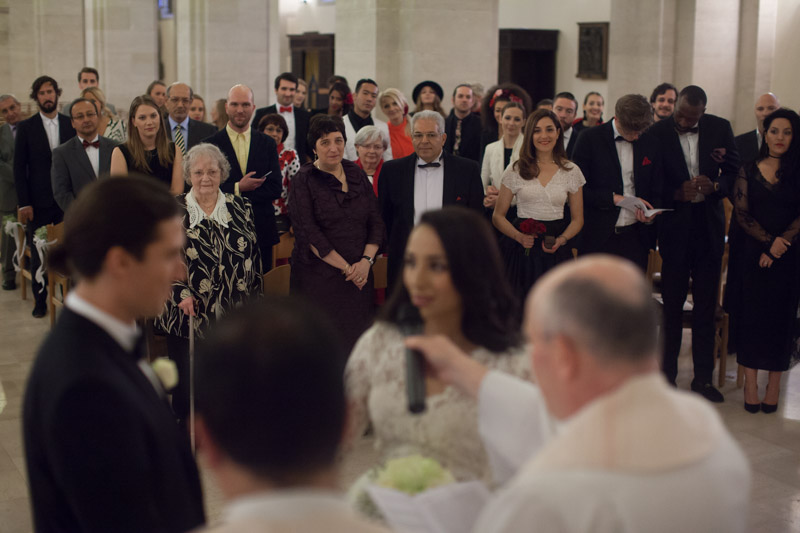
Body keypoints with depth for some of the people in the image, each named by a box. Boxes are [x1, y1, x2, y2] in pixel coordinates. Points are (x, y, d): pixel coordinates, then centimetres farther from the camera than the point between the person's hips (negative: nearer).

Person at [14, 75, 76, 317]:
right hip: (39, 202, -1)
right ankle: (40, 300, 18)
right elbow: (19, 168, 0)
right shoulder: (26, 127, 1)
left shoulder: (72, 125, 6)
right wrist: (24, 203, -7)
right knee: (38, 254, 6)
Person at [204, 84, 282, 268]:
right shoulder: (210, 145, 1)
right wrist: (237, 188, -16)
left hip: (261, 232, 2)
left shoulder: (267, 144, 8)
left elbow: (275, 189, 0)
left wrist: (240, 194, -10)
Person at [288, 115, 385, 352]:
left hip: (359, 277, 4)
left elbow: (376, 221, 8)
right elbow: (309, 234, -11)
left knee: (358, 339, 3)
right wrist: (346, 268, -12)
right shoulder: (304, 181, -3)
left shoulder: (356, 174, 9)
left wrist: (366, 261, -8)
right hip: (319, 277, -4)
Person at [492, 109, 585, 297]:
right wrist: (518, 236, -13)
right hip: (522, 251, -1)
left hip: (556, 253, 1)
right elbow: (498, 216, 5)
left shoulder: (571, 171, 6)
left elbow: (577, 219, 11)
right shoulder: (516, 170, 3)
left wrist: (561, 240, -8)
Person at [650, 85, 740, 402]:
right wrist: (678, 194, -20)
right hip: (675, 228, -2)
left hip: (709, 229, 2)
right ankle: (668, 373, 18)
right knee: (672, 304, 6)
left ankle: (703, 377, 16)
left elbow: (735, 171, 5)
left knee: (706, 305, 7)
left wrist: (714, 187, -15)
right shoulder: (657, 132, -5)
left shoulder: (720, 129, 2)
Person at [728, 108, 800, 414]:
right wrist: (768, 240, -14)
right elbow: (741, 214, -1)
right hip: (751, 254, 0)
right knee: (750, 315, 0)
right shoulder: (748, 171, 6)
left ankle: (774, 387, 9)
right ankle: (751, 385, 6)